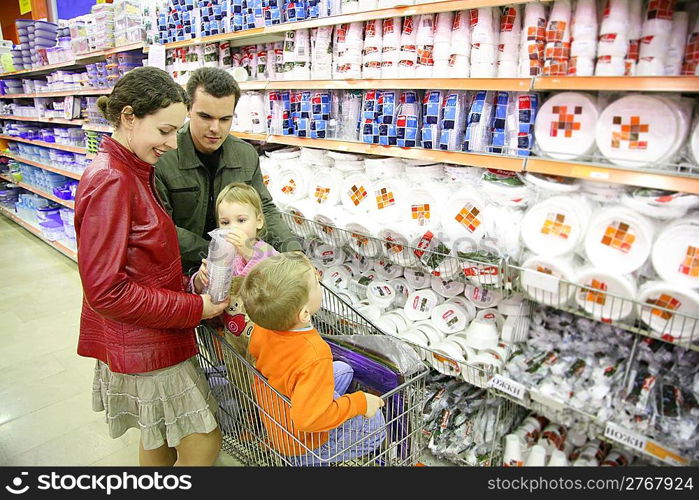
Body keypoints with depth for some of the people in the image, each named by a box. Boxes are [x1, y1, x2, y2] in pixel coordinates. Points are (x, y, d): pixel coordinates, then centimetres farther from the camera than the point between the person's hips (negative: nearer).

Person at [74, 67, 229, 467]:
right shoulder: (110, 182, -22)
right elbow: (106, 291, -23)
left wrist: (188, 282, -4)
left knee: (161, 440, 25)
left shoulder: (134, 173, 8)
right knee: (202, 445, 5)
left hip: (153, 339, 9)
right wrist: (195, 308, -18)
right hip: (141, 345, -9)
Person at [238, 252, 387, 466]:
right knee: (375, 421, -5)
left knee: (343, 370, 18)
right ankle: (306, 459, 4)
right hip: (300, 441, -7)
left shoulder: (262, 327, -17)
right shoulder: (315, 356, -41)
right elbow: (309, 418, -40)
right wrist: (359, 402, -29)